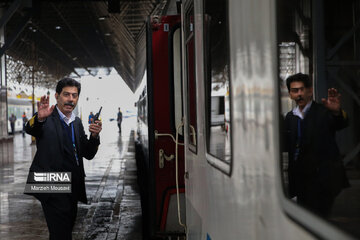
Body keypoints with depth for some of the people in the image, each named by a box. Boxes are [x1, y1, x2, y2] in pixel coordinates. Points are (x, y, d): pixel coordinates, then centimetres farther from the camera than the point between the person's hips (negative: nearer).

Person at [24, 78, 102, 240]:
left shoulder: (77, 122, 14)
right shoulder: (47, 119, -5)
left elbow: (88, 154, 11)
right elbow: (30, 129, -28)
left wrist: (94, 136, -9)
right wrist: (40, 118, -50)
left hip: (72, 189, 7)